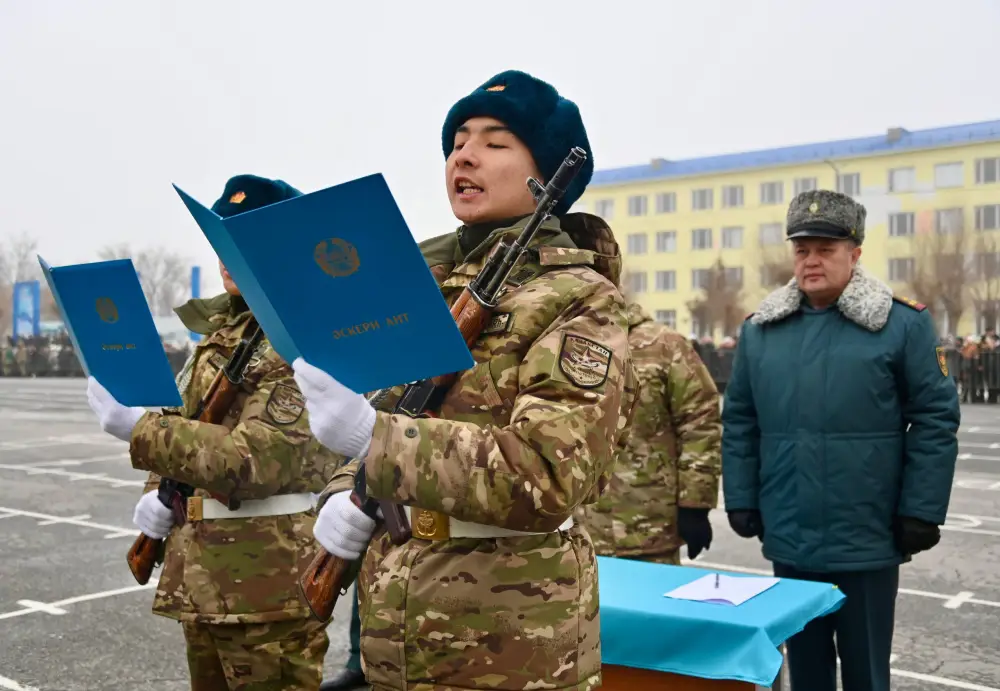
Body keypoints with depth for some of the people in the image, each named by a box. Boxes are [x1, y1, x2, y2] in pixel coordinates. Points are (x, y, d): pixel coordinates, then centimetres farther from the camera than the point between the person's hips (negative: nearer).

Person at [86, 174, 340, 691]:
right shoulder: (222, 332, 13)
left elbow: (257, 458, -23)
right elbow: (187, 427, 20)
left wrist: (136, 428, -23)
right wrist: (156, 494, 1)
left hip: (268, 581, -8)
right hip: (203, 575, 9)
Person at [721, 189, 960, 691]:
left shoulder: (903, 324, -6)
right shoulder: (759, 329, 5)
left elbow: (935, 420, -6)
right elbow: (739, 423, 8)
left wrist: (922, 512, -9)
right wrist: (741, 499, 4)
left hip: (866, 542, -3)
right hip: (789, 541, 4)